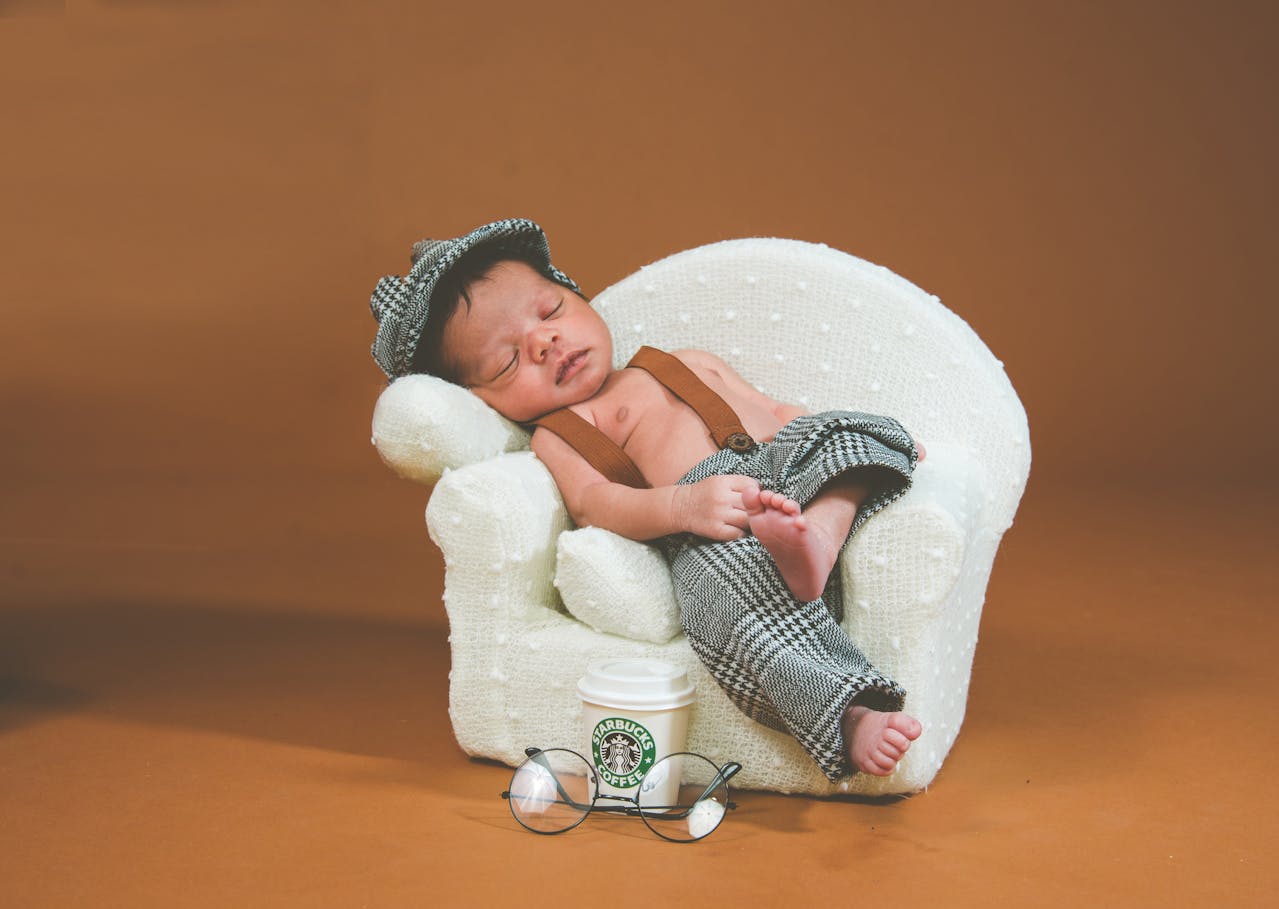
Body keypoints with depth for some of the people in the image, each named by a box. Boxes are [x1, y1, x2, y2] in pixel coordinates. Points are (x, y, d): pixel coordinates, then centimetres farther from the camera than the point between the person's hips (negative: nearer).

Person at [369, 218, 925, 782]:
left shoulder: (689, 366, 35)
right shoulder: (556, 437, 16)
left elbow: (780, 413, 31)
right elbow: (592, 503, -4)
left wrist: (886, 442, 14)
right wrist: (683, 506, -25)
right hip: (706, 541, -6)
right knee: (724, 581, -38)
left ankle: (819, 532, -43)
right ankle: (848, 717, -47)